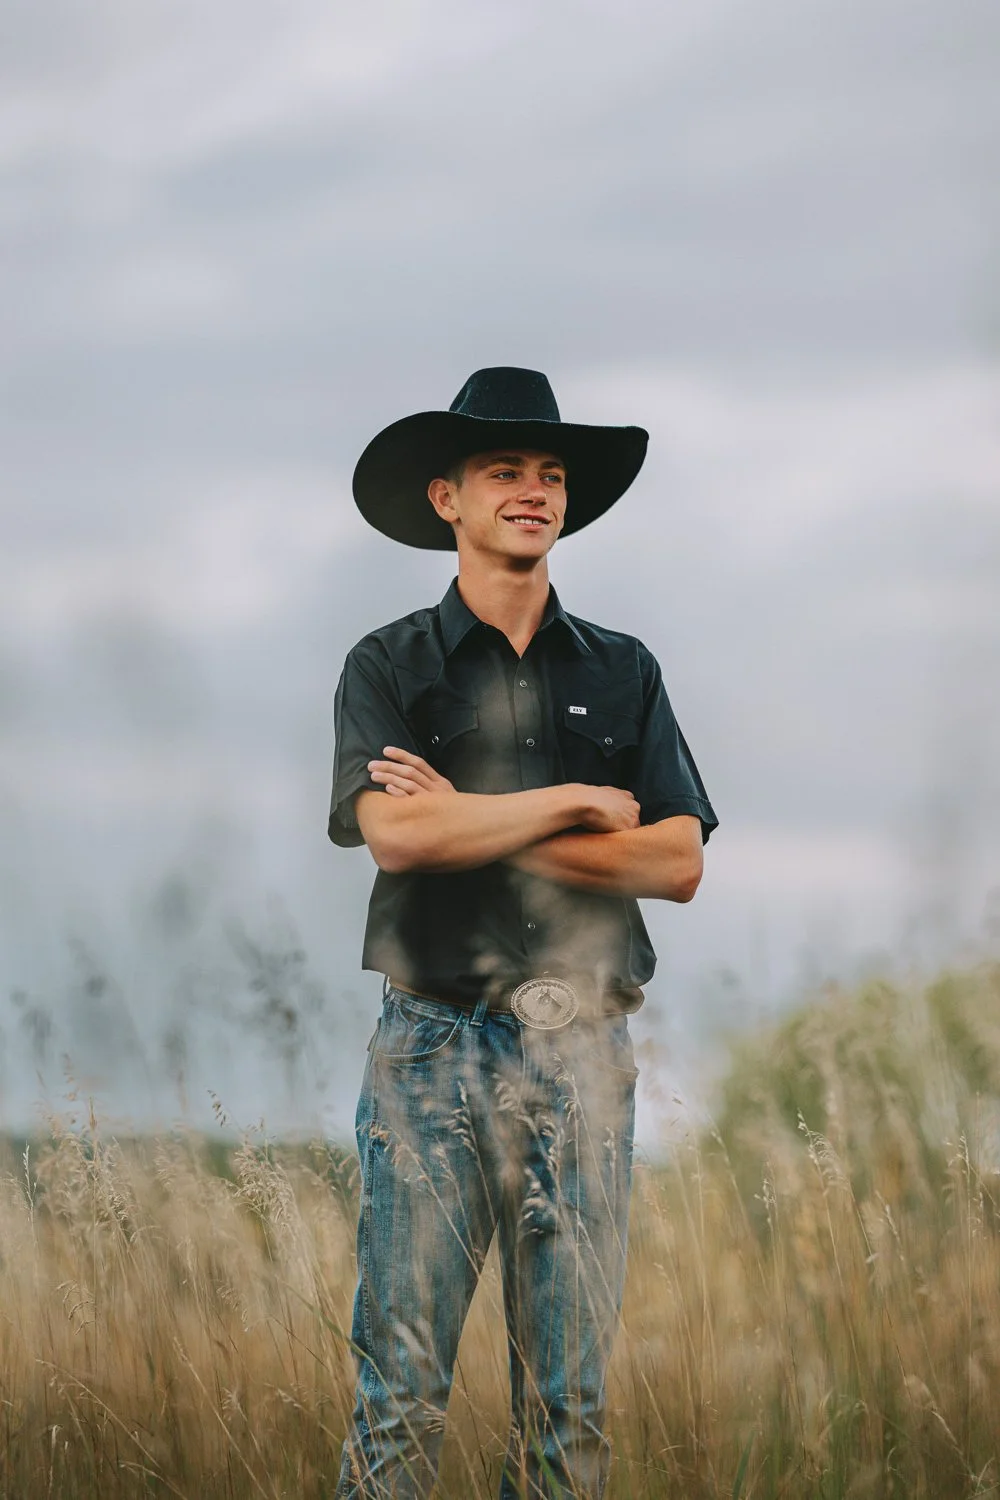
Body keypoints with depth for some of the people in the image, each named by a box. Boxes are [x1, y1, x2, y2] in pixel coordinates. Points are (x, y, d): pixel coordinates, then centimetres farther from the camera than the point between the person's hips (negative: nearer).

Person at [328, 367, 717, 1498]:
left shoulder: (622, 673, 14)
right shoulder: (389, 668, 6)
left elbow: (679, 862, 1)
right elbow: (394, 833, -12)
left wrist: (474, 826, -5)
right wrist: (577, 804, -4)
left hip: (581, 1051, 3)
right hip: (433, 1047, -2)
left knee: (569, 1398, 3)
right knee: (401, 1382, -7)